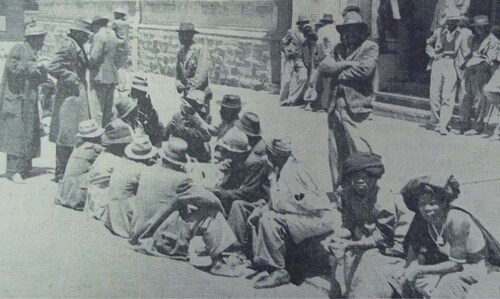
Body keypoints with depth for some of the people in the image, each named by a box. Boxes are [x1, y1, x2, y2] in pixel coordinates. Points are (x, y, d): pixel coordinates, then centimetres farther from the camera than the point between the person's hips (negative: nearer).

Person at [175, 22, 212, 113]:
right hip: (186, 93, 6)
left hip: (200, 93, -6)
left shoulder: (200, 49, -10)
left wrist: (193, 87, -19)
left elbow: (203, 72, -16)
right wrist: (177, 81, 0)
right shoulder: (181, 52, 10)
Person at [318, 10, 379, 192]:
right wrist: (345, 64, -9)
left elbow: (365, 69, -15)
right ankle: (338, 189, 23)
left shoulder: (370, 47, 1)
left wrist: (339, 73, -3)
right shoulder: (339, 48, 18)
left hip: (355, 107, -6)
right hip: (335, 106, 6)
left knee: (359, 152, -10)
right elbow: (323, 68, 5)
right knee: (336, 152, 12)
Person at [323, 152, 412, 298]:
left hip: (391, 249, -6)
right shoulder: (348, 195, -4)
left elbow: (382, 237, -18)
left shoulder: (385, 201, -21)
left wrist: (351, 244, -25)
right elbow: (349, 226, 1)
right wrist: (337, 238, -22)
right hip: (365, 244, 6)